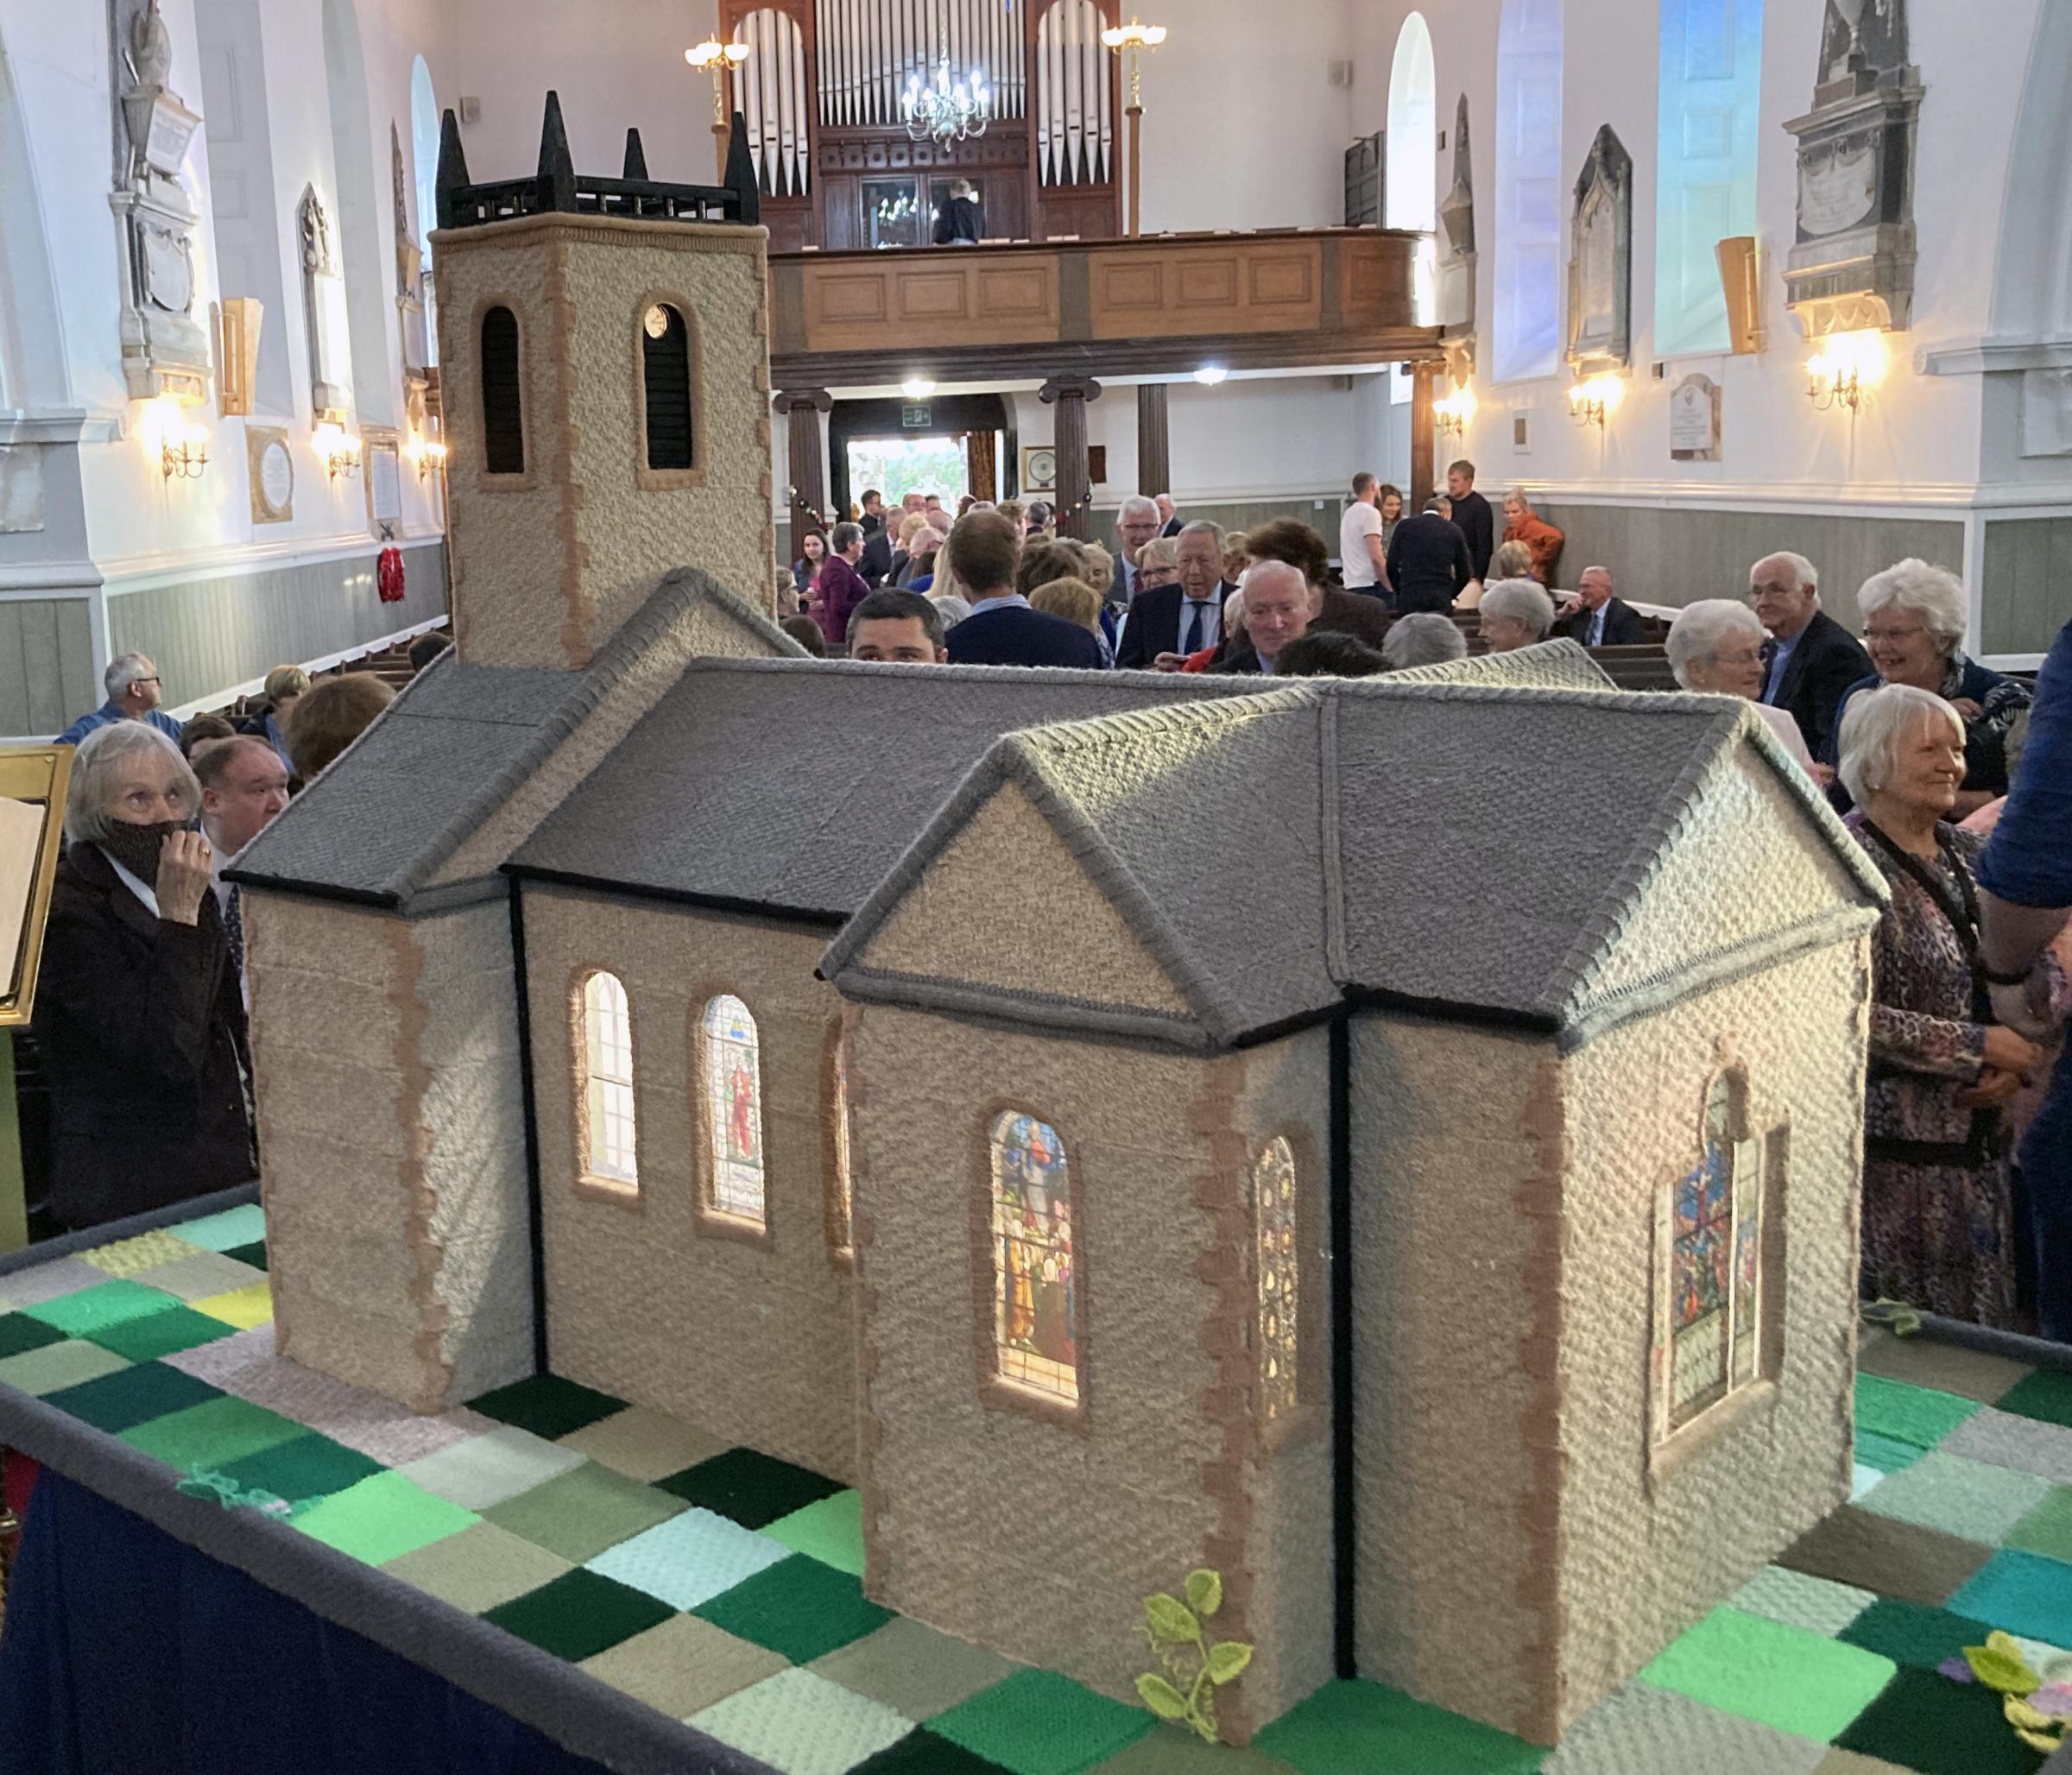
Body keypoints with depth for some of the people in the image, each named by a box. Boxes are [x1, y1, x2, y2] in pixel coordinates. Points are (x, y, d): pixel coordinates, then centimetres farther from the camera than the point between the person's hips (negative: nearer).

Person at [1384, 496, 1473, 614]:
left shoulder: (1404, 526, 7)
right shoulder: (1453, 530, 9)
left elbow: (1391, 565, 5)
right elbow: (1465, 573, 10)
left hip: (1409, 597, 0)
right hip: (1441, 599, 0)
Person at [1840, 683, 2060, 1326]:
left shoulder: (1971, 854, 11)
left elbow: (2047, 974, 14)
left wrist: (2017, 1059, -4)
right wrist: (1979, 1045, -17)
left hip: (1979, 1145, 7)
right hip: (1892, 1151, -7)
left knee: (1980, 1338, 12)